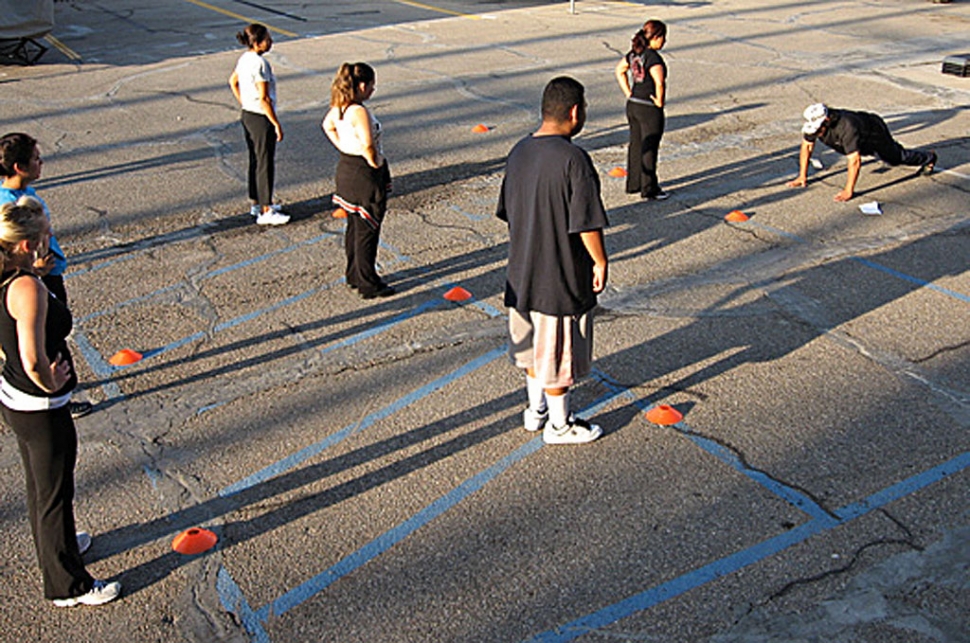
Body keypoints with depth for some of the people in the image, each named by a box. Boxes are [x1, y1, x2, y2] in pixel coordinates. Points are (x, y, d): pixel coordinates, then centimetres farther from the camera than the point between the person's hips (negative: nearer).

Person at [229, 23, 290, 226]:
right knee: (266, 164, -1)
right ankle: (266, 211, 7)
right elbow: (264, 99, -24)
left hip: (247, 115, 9)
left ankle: (257, 203, 31)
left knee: (255, 160, 19)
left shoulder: (245, 59, 5)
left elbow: (233, 82, 20)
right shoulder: (260, 64, -23)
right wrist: (277, 124, -18)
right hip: (261, 118, -9)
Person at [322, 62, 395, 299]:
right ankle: (369, 284, 11)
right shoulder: (359, 112, -25)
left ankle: (354, 275, 32)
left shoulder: (338, 107, 3)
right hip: (364, 174, -9)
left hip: (346, 168, 9)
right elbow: (368, 146, -32)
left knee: (354, 227, 20)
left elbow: (327, 125, 22)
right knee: (367, 231, 2)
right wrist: (376, 165, -15)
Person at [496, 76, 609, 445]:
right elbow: (586, 223, -21)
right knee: (559, 352, 7)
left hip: (523, 272, 8)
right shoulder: (573, 159, -22)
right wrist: (600, 262, -6)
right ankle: (558, 425, 23)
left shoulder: (519, 152, 2)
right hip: (562, 276, -8)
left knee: (535, 345, 22)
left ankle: (536, 410, 38)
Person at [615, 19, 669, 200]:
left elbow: (620, 70, 19)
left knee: (636, 145, 18)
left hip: (633, 105, 8)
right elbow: (659, 83, -31)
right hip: (649, 109, -8)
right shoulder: (653, 57, -20)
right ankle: (649, 188, 12)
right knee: (649, 149, 3)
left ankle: (633, 184, 28)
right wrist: (660, 102, -15)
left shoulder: (634, 53, 5)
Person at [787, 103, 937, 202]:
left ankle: (927, 158, 45)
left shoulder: (846, 127, -48)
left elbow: (855, 161, -48)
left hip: (876, 134, -6)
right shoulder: (814, 121, -29)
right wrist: (802, 177, -14)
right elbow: (806, 146, -14)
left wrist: (848, 191, -48)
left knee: (897, 157, 17)